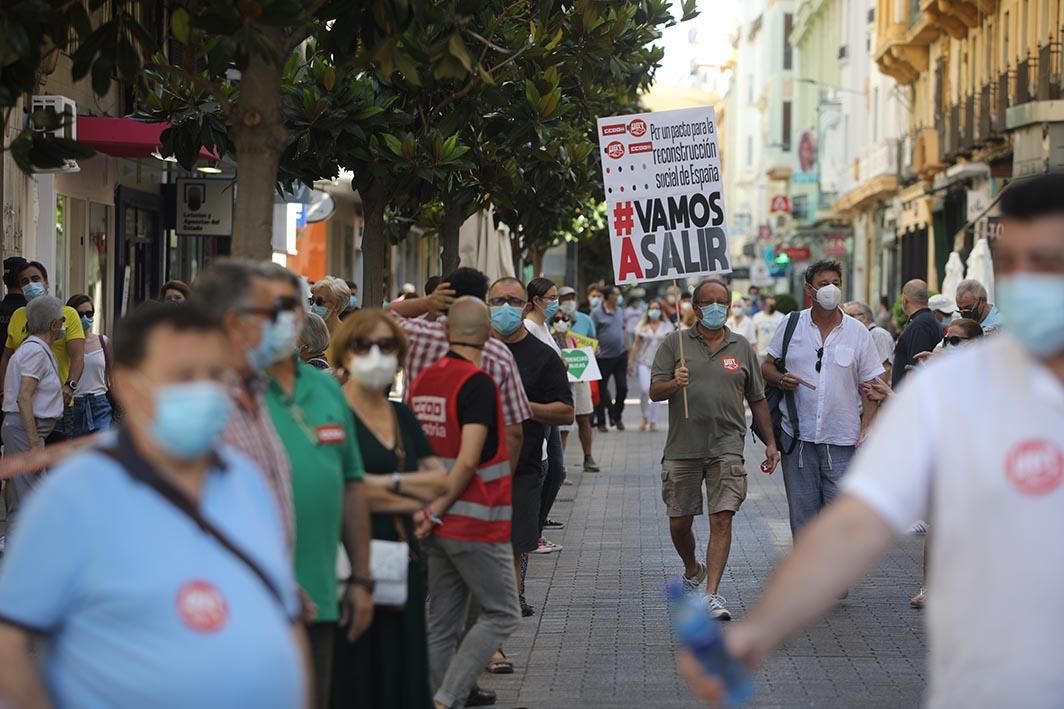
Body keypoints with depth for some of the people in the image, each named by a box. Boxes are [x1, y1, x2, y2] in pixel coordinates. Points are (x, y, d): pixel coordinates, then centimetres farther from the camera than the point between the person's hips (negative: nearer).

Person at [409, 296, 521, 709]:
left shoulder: (423, 379, 7)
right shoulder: (478, 383, -15)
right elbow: (469, 460, -22)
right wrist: (436, 510, -15)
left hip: (439, 523, 7)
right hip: (476, 522, -7)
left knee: (442, 624, 11)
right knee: (501, 614, 2)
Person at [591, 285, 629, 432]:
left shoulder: (620, 311, 10)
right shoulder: (597, 313, -7)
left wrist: (625, 346, 13)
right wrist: (595, 348, -21)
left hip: (620, 355, 5)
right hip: (604, 357, -5)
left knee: (622, 387, 4)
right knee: (601, 390, 3)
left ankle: (617, 416, 24)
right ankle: (601, 422, 11)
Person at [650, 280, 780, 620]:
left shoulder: (741, 347, 10)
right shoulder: (675, 343, 5)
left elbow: (757, 400, 15)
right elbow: (655, 392, -1)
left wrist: (770, 442, 12)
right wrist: (675, 383, -22)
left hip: (726, 448, 0)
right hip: (682, 448, 0)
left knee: (721, 519, -11)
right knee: (679, 522, 9)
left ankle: (712, 594, -12)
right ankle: (692, 571, 37)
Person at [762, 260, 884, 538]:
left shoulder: (858, 332, 4)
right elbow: (767, 366, 14)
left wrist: (865, 432, -7)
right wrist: (781, 379, -9)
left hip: (842, 441, -1)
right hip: (798, 436, 1)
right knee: (802, 514, 7)